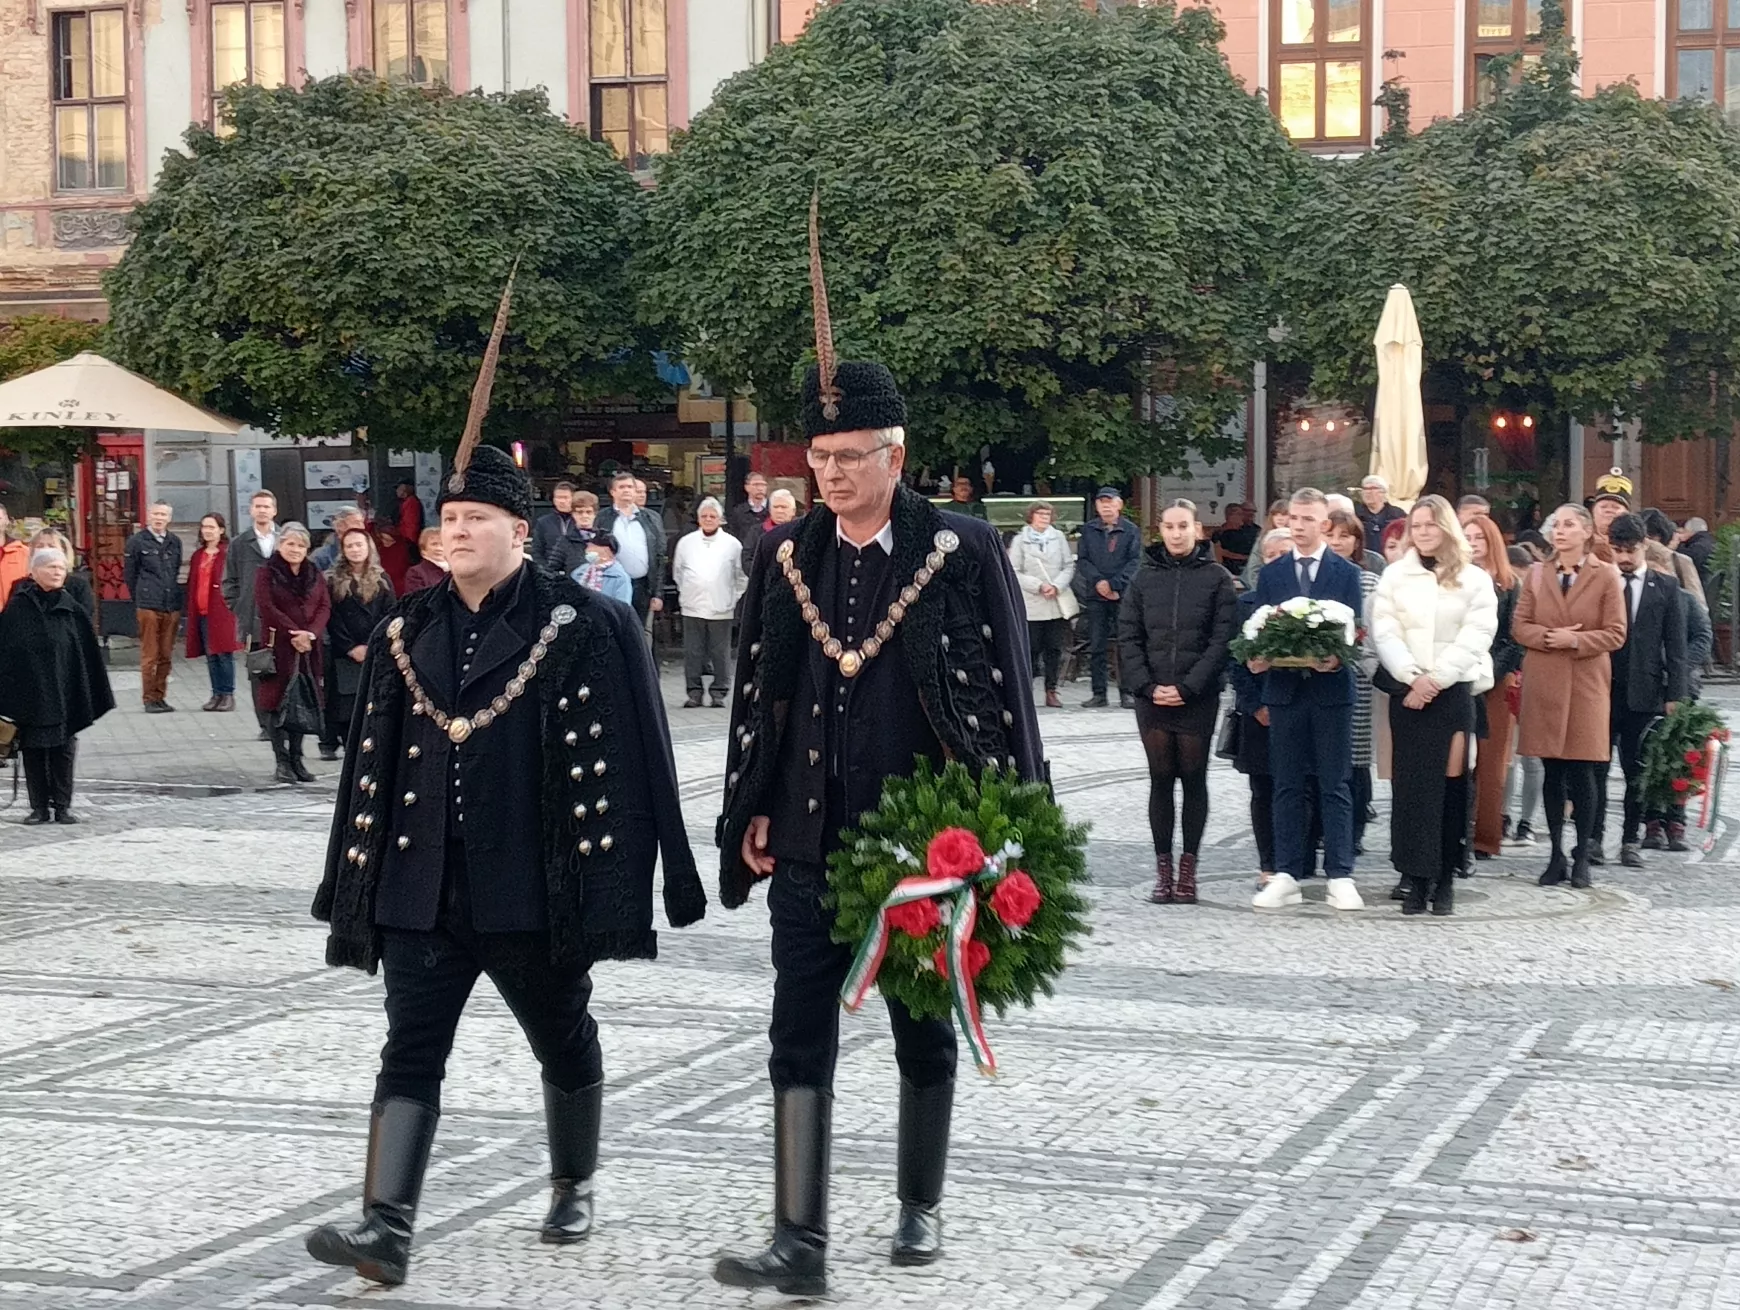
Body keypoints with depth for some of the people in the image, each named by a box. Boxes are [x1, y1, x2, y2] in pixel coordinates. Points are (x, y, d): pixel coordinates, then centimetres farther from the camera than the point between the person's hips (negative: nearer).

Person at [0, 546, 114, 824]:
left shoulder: (71, 610, 2)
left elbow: (88, 655, 4)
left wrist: (92, 695, 1)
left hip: (62, 693, 1)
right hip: (28, 693, 0)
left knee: (63, 749, 2)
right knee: (32, 749, 4)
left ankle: (62, 806, 11)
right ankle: (39, 807, 12)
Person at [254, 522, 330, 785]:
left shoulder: (314, 574, 14)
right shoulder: (267, 573, 0)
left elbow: (325, 606, 6)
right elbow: (266, 607, -10)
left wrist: (311, 633, -11)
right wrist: (294, 633, -15)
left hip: (309, 648, 4)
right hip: (279, 647, -4)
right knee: (280, 705, -3)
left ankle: (296, 760, 12)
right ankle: (282, 762, 0)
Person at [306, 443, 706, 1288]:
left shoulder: (584, 629, -5)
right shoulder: (407, 633, 9)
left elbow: (632, 759, -6)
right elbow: (372, 764, 13)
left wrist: (661, 874, -8)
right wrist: (355, 884, 12)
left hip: (531, 890, -3)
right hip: (423, 890, 3)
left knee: (563, 1042, 14)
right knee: (409, 1051, -4)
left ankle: (574, 1188, 34)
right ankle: (387, 1228, -9)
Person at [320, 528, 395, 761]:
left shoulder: (382, 580, 9)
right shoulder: (333, 580, 7)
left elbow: (388, 615, 2)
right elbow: (332, 618, 1)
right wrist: (351, 648, -8)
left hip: (376, 652, 0)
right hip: (343, 654, 0)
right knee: (343, 702, -3)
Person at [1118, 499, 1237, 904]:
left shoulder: (1217, 578, 0)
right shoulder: (1145, 578, 7)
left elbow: (1222, 639, -5)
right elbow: (1128, 637, 5)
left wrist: (1188, 687, -13)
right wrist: (1147, 686, -7)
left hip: (1198, 699, -2)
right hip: (1152, 698, 2)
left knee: (1194, 779, 4)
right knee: (1161, 780, 4)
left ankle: (1188, 869, 9)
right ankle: (1163, 870, 7)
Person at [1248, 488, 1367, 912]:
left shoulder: (1347, 573, 4)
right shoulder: (1270, 574, 11)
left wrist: (1337, 656, -21)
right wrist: (1258, 658, -12)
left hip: (1331, 688, -2)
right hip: (1284, 687, 2)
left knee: (1335, 786, 0)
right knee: (1288, 786, 6)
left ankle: (1340, 878, 2)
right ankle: (1286, 876, 9)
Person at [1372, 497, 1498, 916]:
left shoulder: (1474, 579, 6)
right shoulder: (1394, 576, 11)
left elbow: (1475, 636, -3)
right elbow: (1385, 632, 2)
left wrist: (1436, 678, -12)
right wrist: (1412, 676, -12)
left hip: (1455, 690, -1)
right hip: (1407, 691, 1)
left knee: (1452, 782, -4)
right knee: (1411, 782, -4)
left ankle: (1445, 878, 2)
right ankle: (1415, 878, -2)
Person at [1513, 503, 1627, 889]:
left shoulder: (1606, 576, 1)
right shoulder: (1536, 574, 10)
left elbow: (1615, 634, -3)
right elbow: (1520, 626, 6)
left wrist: (1575, 640, -15)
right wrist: (1549, 638, -12)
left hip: (1586, 683, -2)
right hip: (1543, 683, 2)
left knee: (1582, 772, -3)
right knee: (1551, 771, 5)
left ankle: (1582, 856, 8)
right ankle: (1556, 854, 13)